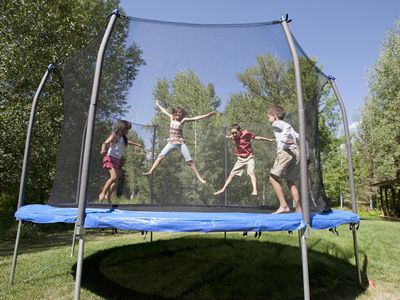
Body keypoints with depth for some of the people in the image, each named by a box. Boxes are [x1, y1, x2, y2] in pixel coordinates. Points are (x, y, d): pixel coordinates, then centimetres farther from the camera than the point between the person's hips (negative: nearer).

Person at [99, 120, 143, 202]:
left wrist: (137, 144, 49)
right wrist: (103, 150, -40)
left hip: (118, 159, 8)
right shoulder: (114, 136, -6)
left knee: (116, 180, 3)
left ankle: (108, 196, 9)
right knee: (114, 177, -19)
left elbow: (128, 142, 37)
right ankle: (102, 193, -9)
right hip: (111, 158, -8)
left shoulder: (123, 138, 15)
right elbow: (105, 143, -18)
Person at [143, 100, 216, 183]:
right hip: (171, 143, 3)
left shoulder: (183, 120, -2)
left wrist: (207, 115, -17)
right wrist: (157, 104, 37)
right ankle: (150, 171, -9)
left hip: (181, 143, -3)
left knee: (189, 160, -6)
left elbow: (195, 118, -10)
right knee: (160, 156, -12)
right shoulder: (172, 118, 7)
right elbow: (164, 111, 22)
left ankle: (199, 177, -1)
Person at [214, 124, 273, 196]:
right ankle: (223, 189, 15)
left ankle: (255, 190, -34)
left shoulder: (246, 133, -16)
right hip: (240, 158, 4)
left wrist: (269, 139, 0)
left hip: (249, 157, -4)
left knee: (251, 172, -25)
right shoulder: (233, 137, -6)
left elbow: (257, 137, -6)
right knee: (232, 174, 6)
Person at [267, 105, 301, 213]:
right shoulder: (287, 125, 31)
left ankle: (283, 206, -16)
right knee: (290, 182, 15)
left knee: (273, 178, -8)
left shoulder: (276, 123, 9)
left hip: (286, 151, -8)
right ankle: (298, 209, 13)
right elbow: (298, 136, 21)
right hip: (297, 151, 8)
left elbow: (287, 126, -13)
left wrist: (284, 138, -22)